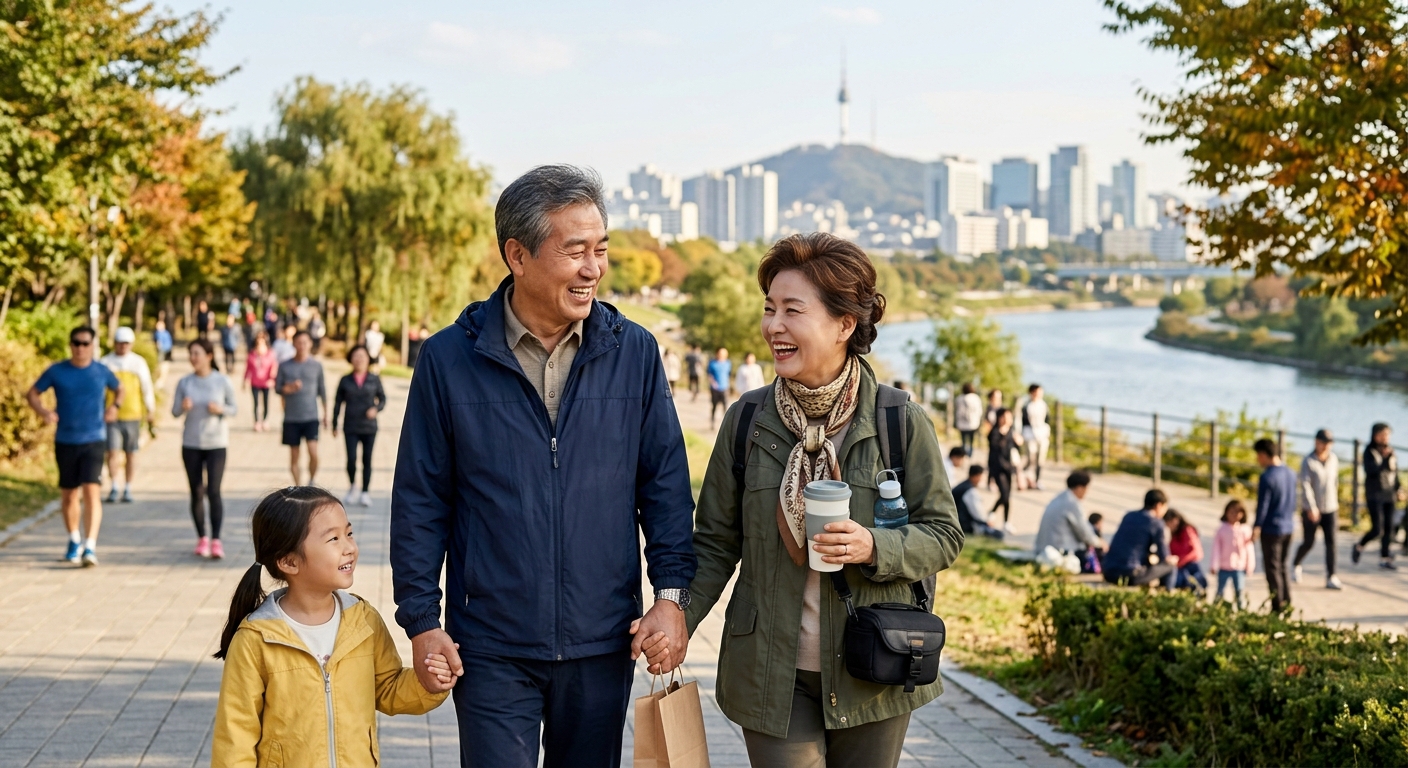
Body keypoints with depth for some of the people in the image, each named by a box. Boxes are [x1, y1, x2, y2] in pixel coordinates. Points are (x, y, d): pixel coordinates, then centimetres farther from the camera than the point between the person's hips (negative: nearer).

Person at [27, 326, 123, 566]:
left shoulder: (101, 372, 1)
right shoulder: (56, 371, 0)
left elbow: (120, 389, 20)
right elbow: (32, 394, 7)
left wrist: (115, 406, -1)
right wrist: (43, 412, -13)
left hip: (93, 441, -2)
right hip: (65, 441, 2)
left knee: (92, 492, -15)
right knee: (69, 495, 13)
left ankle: (91, 546, -18)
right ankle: (74, 541, 32)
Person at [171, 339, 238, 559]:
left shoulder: (223, 382, -3)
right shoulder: (185, 382, 2)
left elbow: (234, 408, 5)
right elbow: (175, 411, 4)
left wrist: (221, 409, -16)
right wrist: (183, 407, -18)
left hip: (216, 444, -2)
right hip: (191, 444, 2)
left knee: (214, 491, -10)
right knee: (197, 493, 6)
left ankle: (216, 540, -10)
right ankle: (201, 538, 17)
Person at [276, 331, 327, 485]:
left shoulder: (316, 366, 4)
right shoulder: (284, 366, 2)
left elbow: (322, 390, 11)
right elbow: (277, 387, 4)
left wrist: (325, 413, 13)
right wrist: (288, 388, -18)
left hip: (311, 416, -1)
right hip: (291, 418, 1)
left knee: (313, 452, -15)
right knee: (294, 457, 5)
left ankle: (311, 482, 7)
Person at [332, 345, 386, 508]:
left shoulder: (374, 380, 2)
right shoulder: (345, 380, 3)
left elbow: (382, 398, 9)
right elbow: (337, 403, 7)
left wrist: (376, 408, -13)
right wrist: (335, 425, 6)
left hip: (369, 427, 0)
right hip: (351, 427, 0)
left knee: (367, 460, 5)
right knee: (351, 459, -9)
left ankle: (365, 493, 16)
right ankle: (352, 487, 16)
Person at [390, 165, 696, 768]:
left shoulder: (634, 353, 1)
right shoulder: (449, 359, -3)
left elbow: (666, 485, 5)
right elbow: (420, 502, 1)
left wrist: (672, 595, -3)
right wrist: (421, 620, -2)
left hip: (603, 647, 2)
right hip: (491, 649, -2)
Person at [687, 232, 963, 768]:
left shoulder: (902, 422, -5)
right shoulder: (746, 421, 0)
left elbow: (944, 535, 0)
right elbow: (716, 543, 6)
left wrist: (875, 548, -19)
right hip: (773, 677, 1)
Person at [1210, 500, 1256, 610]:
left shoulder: (1245, 529, 0)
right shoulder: (1222, 529, -1)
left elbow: (1249, 548, 4)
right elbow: (1216, 548, 0)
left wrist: (1250, 565, 4)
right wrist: (1214, 566, -2)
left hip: (1240, 567, 0)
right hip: (1224, 567, 0)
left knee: (1240, 591, 1)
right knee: (1220, 591, 5)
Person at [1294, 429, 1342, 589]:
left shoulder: (1334, 459, 4)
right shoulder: (1308, 462, -11)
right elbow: (1305, 485, -20)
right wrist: (1311, 508, -29)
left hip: (1330, 509, 4)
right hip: (1311, 510, -4)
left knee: (1331, 543, -6)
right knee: (1308, 543, 6)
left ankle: (1331, 578, -7)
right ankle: (1295, 566, 34)